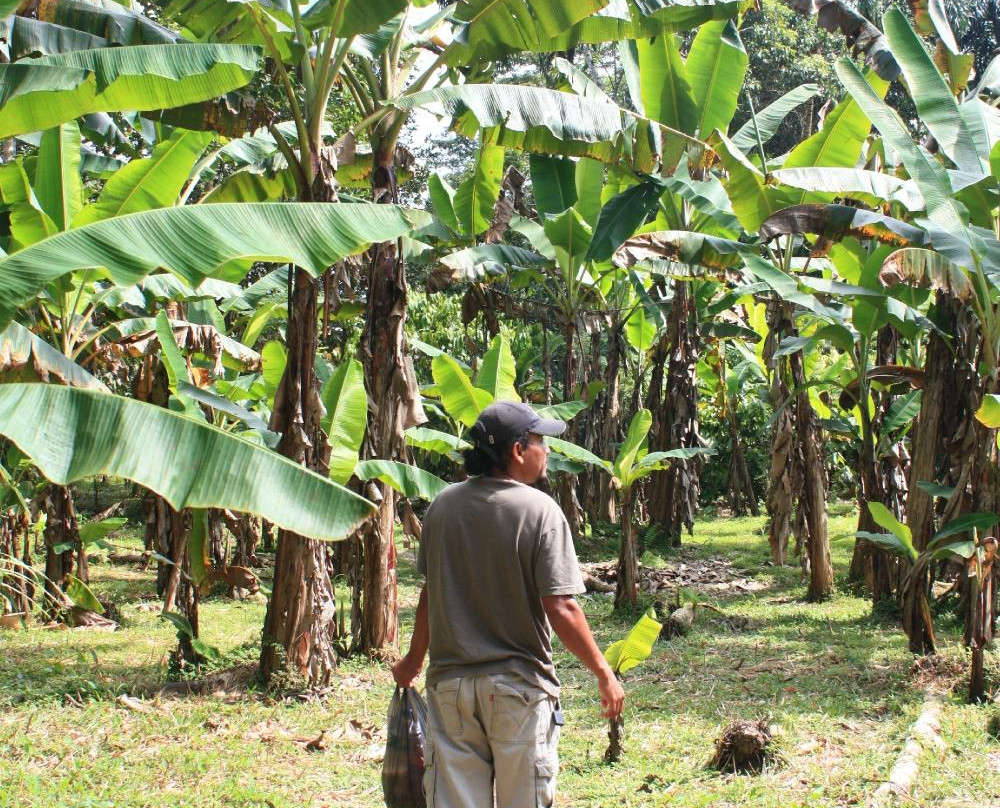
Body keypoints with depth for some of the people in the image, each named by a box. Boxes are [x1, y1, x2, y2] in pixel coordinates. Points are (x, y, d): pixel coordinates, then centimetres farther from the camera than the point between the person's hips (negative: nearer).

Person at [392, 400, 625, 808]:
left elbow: (430, 594, 11)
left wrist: (413, 660, 26)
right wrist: (605, 674, -5)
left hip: (450, 682, 4)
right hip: (519, 684, -4)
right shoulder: (540, 510, -13)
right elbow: (561, 610, -16)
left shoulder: (442, 506, 2)